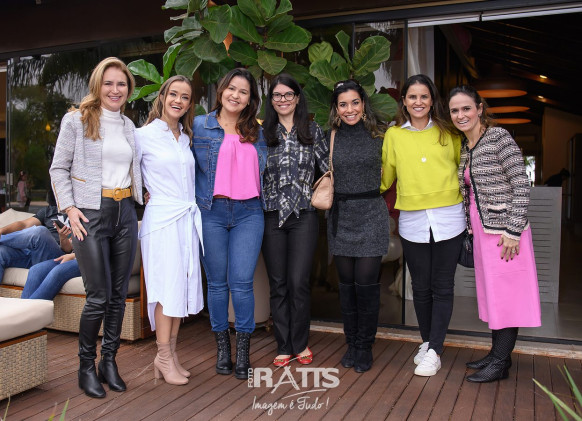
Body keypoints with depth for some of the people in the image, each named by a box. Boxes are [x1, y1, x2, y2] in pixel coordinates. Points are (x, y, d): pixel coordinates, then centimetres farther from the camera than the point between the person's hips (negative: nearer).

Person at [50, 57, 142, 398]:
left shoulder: (129, 125, 13)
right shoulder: (76, 120, -2)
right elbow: (59, 168, -2)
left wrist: (143, 192, 7)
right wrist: (69, 208, -10)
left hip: (125, 213, 5)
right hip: (91, 215, -5)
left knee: (119, 294, 8)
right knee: (99, 296, -5)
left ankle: (109, 362, 22)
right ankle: (86, 367, 14)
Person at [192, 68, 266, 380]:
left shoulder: (256, 132, 15)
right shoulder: (199, 126, 6)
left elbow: (263, 171, 23)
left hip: (248, 213, 1)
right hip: (211, 211, -1)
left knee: (242, 282, -4)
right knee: (217, 282, 6)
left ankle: (243, 351, 10)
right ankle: (222, 347, 20)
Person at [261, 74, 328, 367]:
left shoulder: (313, 130, 8)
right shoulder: (262, 132, 8)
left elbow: (329, 166, 9)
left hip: (304, 215, -1)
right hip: (272, 216, 1)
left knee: (299, 282, -3)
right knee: (278, 284, 6)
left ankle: (300, 344, 17)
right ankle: (284, 347, 19)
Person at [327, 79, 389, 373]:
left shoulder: (378, 137, 3)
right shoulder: (330, 137, 6)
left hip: (371, 215, -2)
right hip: (341, 216, 2)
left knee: (366, 282, -3)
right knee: (346, 283, 8)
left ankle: (365, 346, 13)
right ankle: (351, 343, 23)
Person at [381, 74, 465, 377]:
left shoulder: (448, 132, 5)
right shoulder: (393, 135, 6)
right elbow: (384, 176, 13)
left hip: (448, 218, -1)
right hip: (412, 221, 1)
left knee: (442, 287, 3)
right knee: (420, 287, 10)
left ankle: (434, 352, 11)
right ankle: (427, 342, 29)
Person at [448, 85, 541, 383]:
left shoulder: (499, 137, -11)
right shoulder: (465, 147, 12)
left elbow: (521, 185, -14)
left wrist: (513, 230, -18)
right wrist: (471, 229, 14)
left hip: (504, 231, -8)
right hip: (482, 231, 8)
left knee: (506, 294, 0)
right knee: (491, 293, 14)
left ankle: (499, 363, 9)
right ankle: (498, 354, 26)